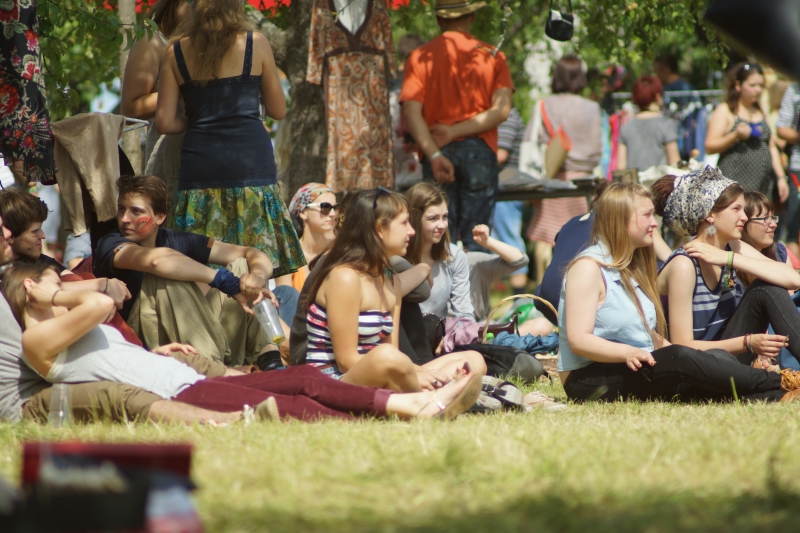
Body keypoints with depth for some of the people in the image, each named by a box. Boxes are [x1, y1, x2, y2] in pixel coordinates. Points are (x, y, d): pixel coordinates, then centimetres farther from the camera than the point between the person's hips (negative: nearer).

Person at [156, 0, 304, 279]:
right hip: (251, 159, -2)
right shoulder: (255, 44, 2)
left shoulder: (176, 52, 7)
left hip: (200, 161, 2)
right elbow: (278, 110, 9)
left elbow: (165, 122, 6)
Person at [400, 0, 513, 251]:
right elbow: (501, 110, -6)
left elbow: (411, 110, -8)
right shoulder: (492, 55, 4)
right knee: (475, 237, 2)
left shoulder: (420, 57, 4)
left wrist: (434, 155, -14)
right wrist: (455, 132, -5)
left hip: (439, 153, 0)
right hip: (480, 150, 0)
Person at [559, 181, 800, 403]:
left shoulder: (632, 267, 18)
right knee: (680, 359, -30)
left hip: (640, 374, 8)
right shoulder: (588, 267, -9)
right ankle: (778, 384, -32)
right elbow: (578, 340, -18)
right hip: (589, 381, -8)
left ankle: (776, 397, -41)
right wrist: (626, 352, -32)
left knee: (718, 358, -17)